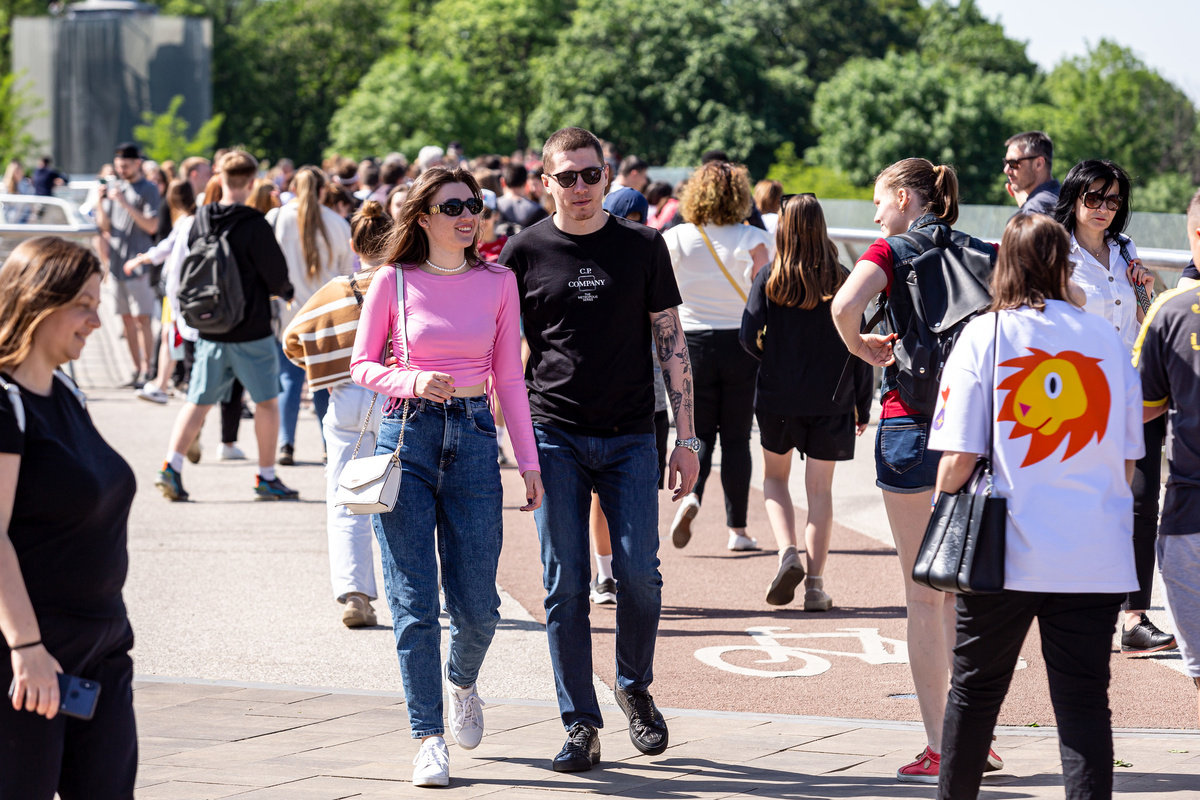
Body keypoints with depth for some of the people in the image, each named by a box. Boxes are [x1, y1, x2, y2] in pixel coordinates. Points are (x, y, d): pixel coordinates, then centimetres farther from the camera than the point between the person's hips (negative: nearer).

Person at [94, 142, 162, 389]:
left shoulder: (149, 190, -2)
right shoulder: (113, 188, 14)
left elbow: (152, 226, -11)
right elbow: (104, 225, 14)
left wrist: (126, 204, -17)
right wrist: (99, 203, -4)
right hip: (116, 262, 6)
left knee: (141, 318, -8)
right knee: (126, 318, 7)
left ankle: (146, 370, -7)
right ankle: (137, 369, 12)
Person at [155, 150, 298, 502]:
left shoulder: (199, 220, -1)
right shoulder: (254, 225, -16)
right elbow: (278, 277, -10)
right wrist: (286, 292, 12)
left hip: (209, 329, 5)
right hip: (252, 331, -5)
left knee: (198, 401, 10)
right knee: (267, 402, 10)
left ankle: (172, 466, -4)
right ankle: (267, 477, 15)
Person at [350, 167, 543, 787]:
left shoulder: (498, 283, 5)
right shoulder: (393, 282, 0)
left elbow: (509, 377, 8)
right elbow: (362, 365, 5)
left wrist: (529, 460, 6)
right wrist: (414, 381, -15)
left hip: (473, 438, 2)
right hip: (407, 436, -2)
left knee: (477, 607, 2)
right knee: (415, 602, -3)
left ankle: (461, 682, 35)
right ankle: (428, 737, 5)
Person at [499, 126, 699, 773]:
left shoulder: (643, 246, 5)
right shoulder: (524, 252, 3)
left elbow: (670, 341, 7)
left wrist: (686, 437, 2)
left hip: (630, 436, 0)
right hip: (555, 435, 0)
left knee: (639, 572, -7)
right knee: (565, 585, -1)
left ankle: (634, 687, 19)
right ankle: (580, 725, 7)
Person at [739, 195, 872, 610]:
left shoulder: (769, 280, -7)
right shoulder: (842, 282, -5)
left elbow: (749, 336, -10)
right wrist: (863, 405, 6)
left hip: (778, 396, 0)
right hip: (831, 400, 0)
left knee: (774, 476, 20)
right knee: (820, 488, 8)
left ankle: (788, 552, -3)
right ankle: (815, 583, 5)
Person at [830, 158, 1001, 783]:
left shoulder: (892, 251, -3)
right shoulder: (987, 254, 9)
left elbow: (845, 304, -22)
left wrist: (864, 349, -3)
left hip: (912, 422, -4)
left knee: (923, 596, 2)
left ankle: (939, 749, 2)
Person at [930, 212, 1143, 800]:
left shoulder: (985, 335, -4)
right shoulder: (1106, 339, 4)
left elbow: (960, 457, -8)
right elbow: (1128, 460, 9)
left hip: (1007, 551, -2)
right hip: (1096, 553, 2)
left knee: (975, 689, 14)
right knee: (1083, 699, 2)